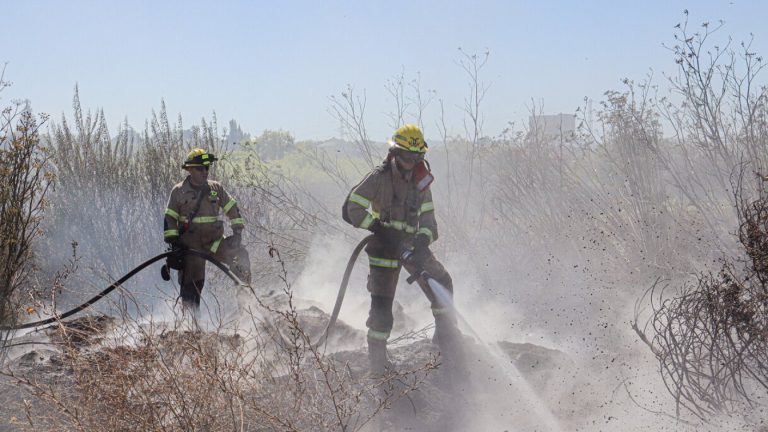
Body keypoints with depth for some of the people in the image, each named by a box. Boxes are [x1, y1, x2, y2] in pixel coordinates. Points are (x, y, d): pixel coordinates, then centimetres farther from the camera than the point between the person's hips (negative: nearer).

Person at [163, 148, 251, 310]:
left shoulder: (216, 188, 6)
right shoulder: (179, 191, 0)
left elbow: (232, 208, 13)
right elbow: (170, 218, 2)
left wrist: (237, 231, 3)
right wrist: (173, 241, -7)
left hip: (214, 242, 2)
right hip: (190, 245, -2)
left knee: (240, 255, -17)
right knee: (192, 283, -3)